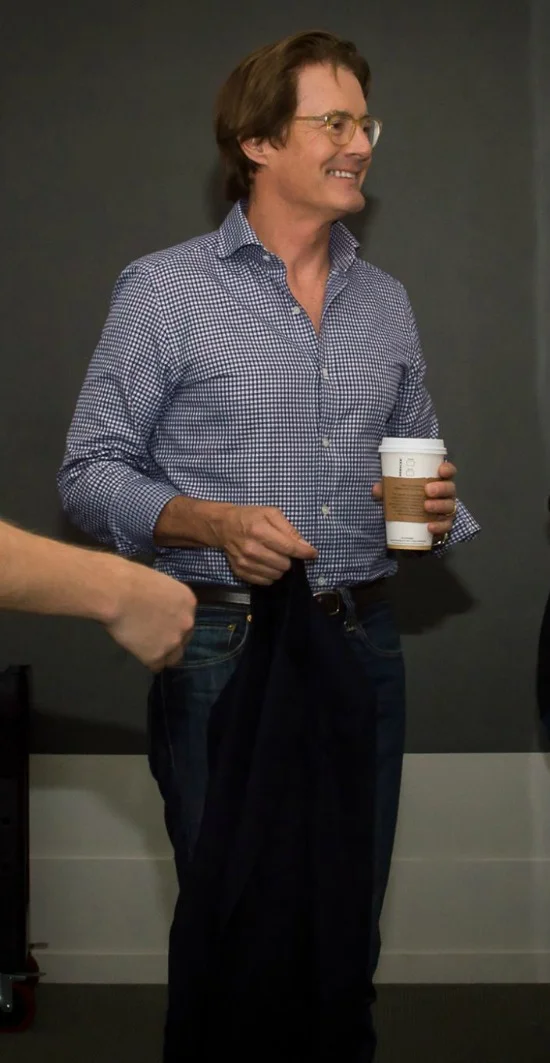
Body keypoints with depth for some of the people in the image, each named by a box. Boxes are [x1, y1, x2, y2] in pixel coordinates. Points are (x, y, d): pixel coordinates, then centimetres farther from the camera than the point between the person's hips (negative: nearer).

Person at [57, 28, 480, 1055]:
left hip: (362, 649, 4)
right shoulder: (165, 290, -4)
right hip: (224, 651, -4)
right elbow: (90, 472, -5)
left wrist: (435, 506, -2)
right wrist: (214, 524, -21)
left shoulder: (387, 303, 12)